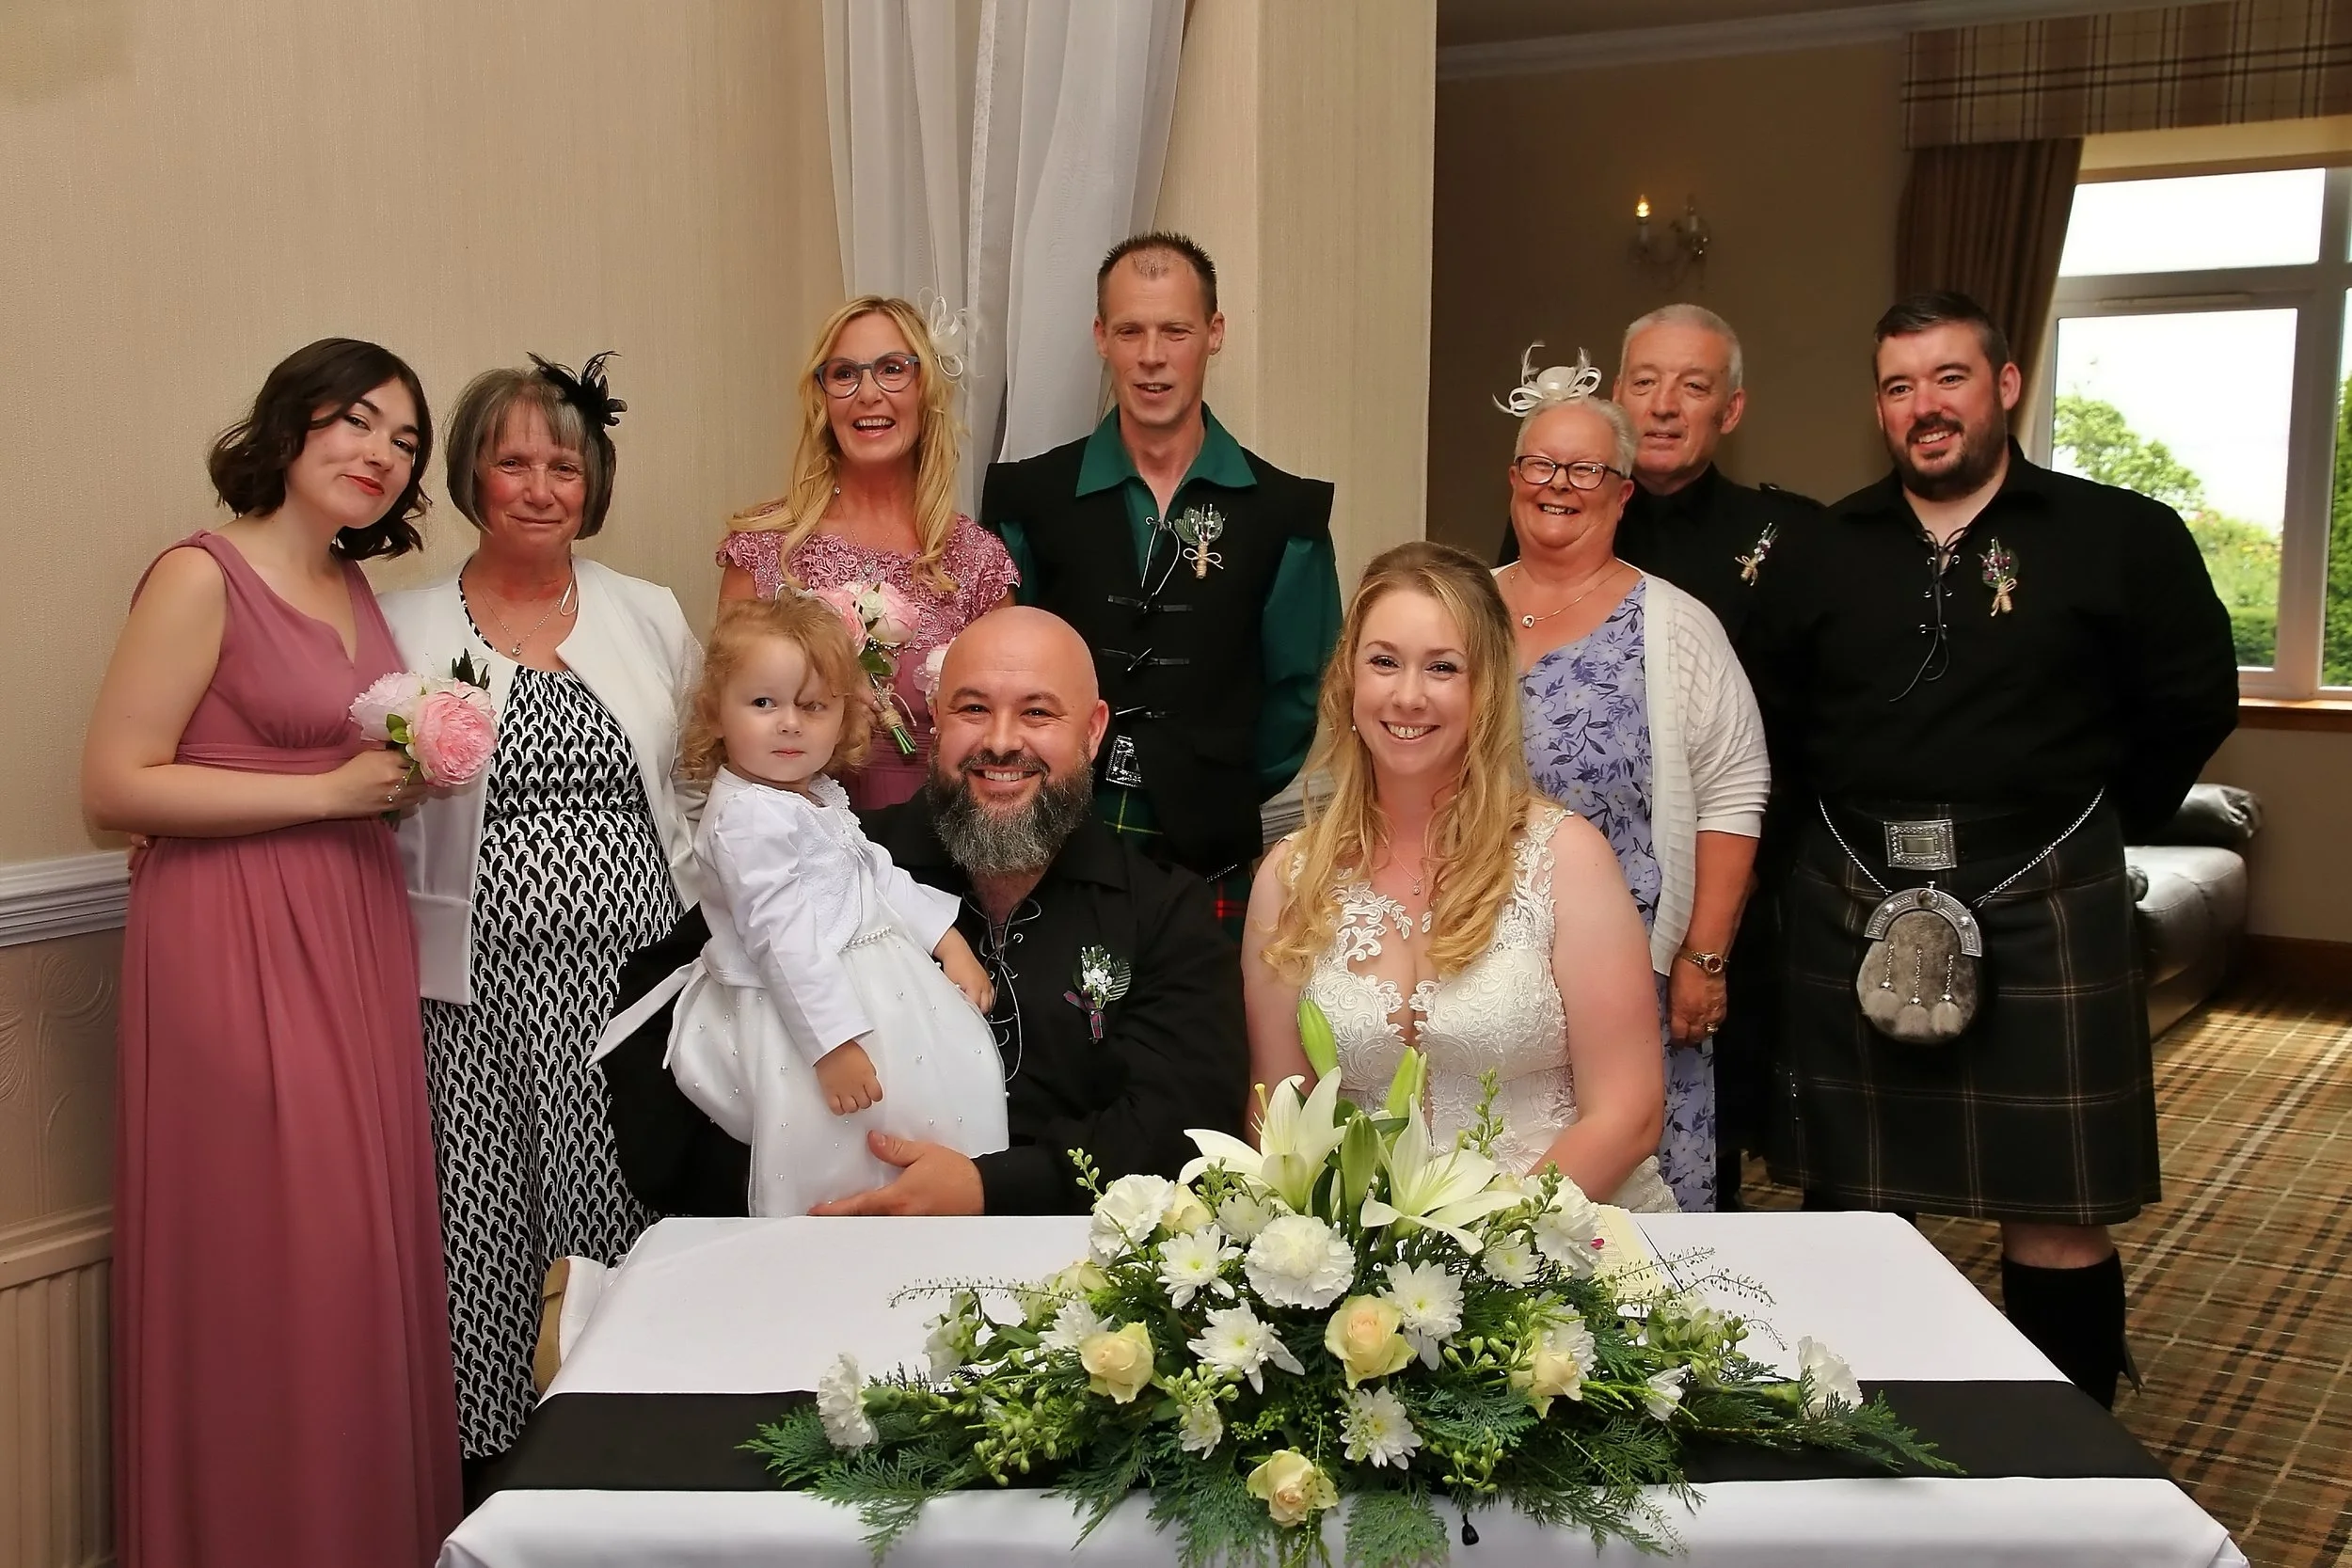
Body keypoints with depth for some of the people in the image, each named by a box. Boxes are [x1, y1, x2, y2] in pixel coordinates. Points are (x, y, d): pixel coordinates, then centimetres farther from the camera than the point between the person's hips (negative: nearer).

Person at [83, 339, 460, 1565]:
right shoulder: (202, 576, -8)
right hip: (234, 951, -7)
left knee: (369, 1255, 9)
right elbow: (114, 786, -14)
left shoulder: (359, 589, 15)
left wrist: (412, 773, 6)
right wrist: (329, 791, -15)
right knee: (266, 1266, -3)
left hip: (357, 941, 7)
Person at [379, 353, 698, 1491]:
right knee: (484, 1237, -2)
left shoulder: (651, 617, 12)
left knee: (635, 1231, -1)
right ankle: (490, 1466, 16)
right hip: (487, 995, -1)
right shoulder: (404, 629, 5)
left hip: (638, 979, 2)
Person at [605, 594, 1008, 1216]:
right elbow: (783, 937, -24)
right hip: (805, 1008, -10)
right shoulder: (750, 816, -20)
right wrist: (834, 1043, -26)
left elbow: (879, 878, 19)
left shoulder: (819, 798, 11)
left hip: (873, 984, 10)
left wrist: (947, 940, 9)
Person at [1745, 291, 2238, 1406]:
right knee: (1847, 1204, 10)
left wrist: (2088, 822, 7)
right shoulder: (1820, 556, 7)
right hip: (1850, 905, 3)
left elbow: (2193, 703, 5)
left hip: (2040, 906, -3)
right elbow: (1775, 719, 15)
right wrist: (1871, 817, 11)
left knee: (2057, 1221, -1)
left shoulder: (2123, 540, 0)